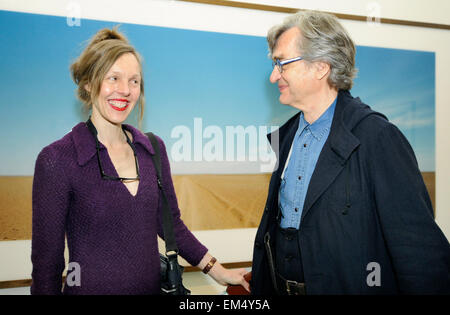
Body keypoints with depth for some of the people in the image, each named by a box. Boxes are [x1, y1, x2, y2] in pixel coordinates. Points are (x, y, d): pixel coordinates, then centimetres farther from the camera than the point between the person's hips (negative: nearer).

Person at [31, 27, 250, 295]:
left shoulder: (153, 148, 1)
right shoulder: (56, 160, -15)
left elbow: (169, 222, 9)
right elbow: (46, 260, -12)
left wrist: (216, 270, 5)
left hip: (153, 286, 5)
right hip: (91, 287, -4)